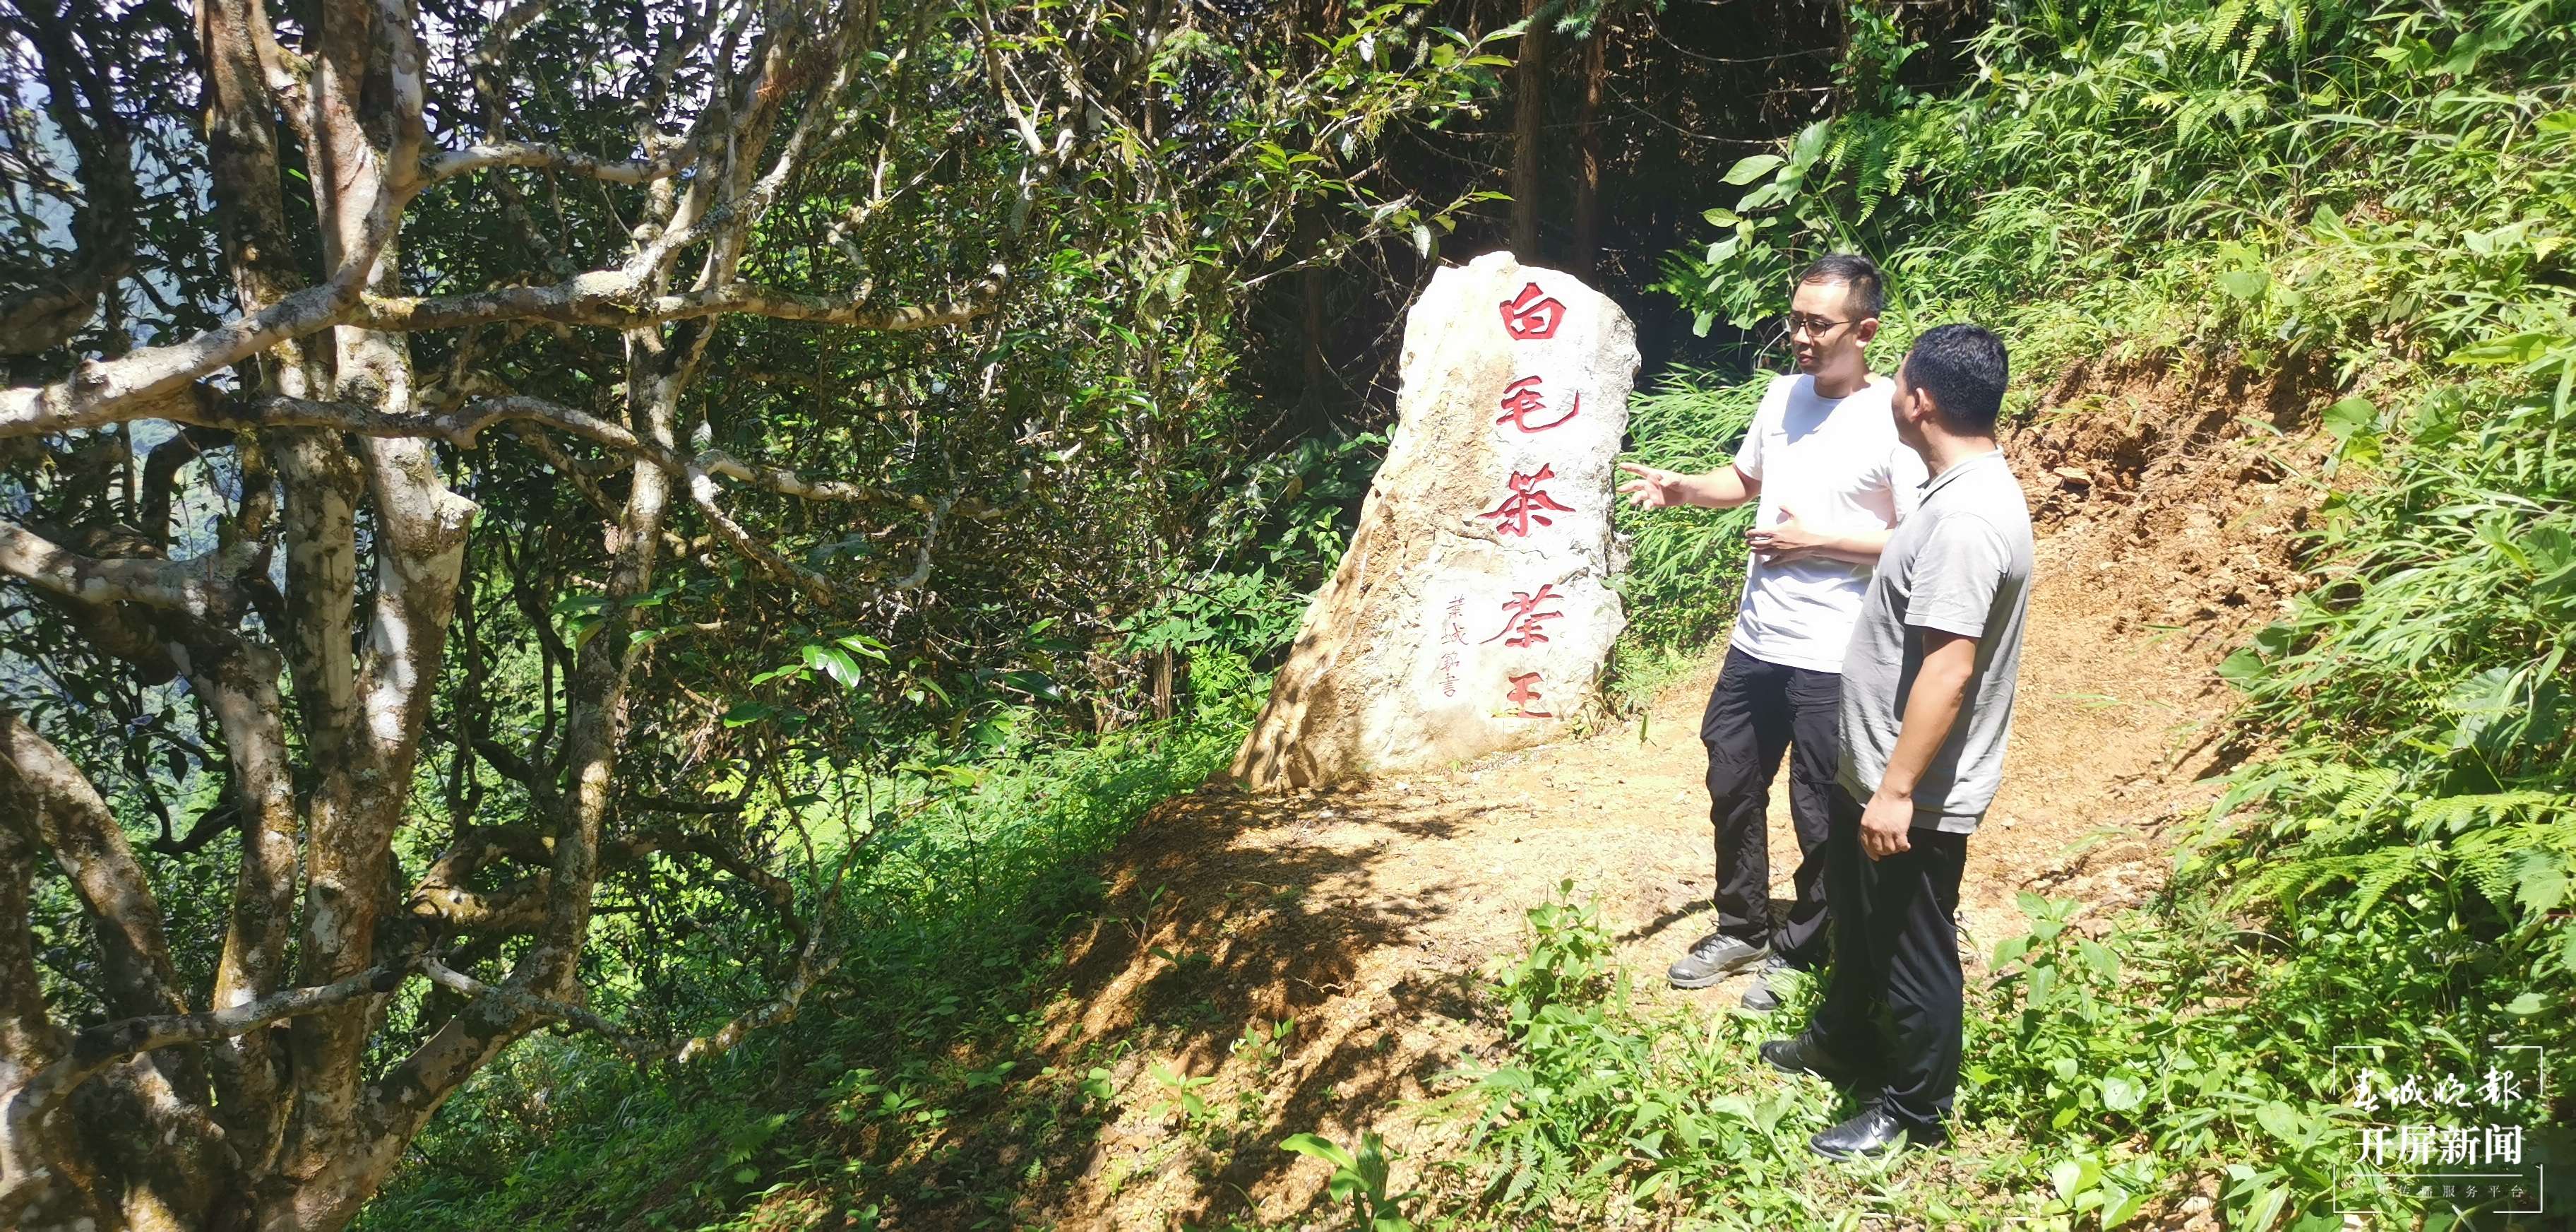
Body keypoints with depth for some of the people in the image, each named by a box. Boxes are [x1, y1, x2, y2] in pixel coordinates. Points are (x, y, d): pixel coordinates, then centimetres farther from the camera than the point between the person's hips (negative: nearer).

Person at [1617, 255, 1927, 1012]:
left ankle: (1800, 954, 28)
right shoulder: (1783, 396, 4)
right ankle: (1742, 928, 37)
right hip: (1755, 643, 7)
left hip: (1835, 663, -7)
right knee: (1733, 787, 18)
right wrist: (1683, 489, 1)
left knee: (1820, 816, 8)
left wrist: (1816, 541, -19)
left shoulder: (1894, 420, -16)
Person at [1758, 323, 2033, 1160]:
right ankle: (1843, 1040, 48)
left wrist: (1898, 789, -26)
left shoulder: (1967, 518, -27)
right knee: (1856, 919, 27)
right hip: (1873, 770, 10)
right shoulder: (1963, 492, 7)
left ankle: (1913, 1111, 24)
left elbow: (1949, 669, -29)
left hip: (1915, 795, -10)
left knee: (1913, 950, 7)